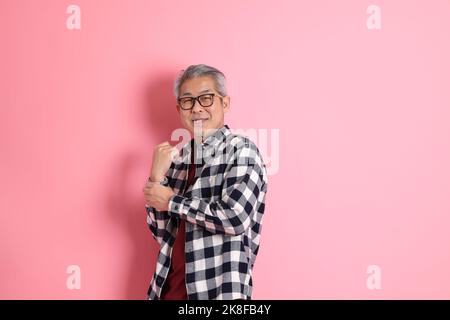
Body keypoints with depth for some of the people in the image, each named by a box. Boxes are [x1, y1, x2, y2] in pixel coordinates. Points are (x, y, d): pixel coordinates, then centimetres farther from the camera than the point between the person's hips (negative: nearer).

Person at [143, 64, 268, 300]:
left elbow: (236, 217, -23)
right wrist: (156, 177, -8)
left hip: (219, 288, -5)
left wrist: (171, 201, -11)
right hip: (170, 285, 5)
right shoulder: (178, 157, 5)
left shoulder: (241, 149, -9)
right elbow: (162, 234, 6)